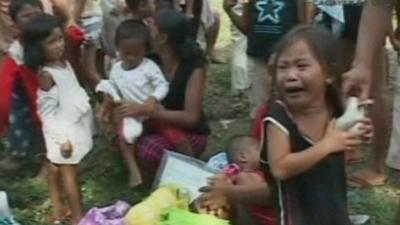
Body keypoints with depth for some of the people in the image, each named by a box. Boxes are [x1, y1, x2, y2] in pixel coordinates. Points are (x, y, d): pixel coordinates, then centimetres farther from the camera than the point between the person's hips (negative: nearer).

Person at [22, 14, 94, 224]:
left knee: (57, 167, 21)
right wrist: (62, 137, -23)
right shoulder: (46, 74, -23)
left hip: (76, 125, 9)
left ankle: (58, 208, 35)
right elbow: (47, 111, -22)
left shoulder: (64, 63, 3)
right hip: (63, 130, -9)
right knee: (70, 173, 0)